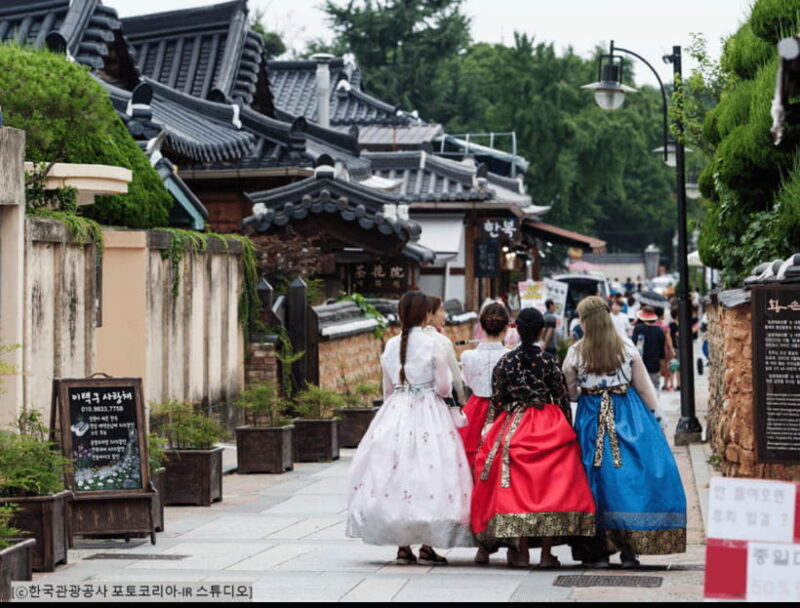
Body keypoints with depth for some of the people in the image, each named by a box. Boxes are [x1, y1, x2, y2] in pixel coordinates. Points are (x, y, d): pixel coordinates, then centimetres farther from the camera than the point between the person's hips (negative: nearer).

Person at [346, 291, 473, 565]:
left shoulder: (390, 345, 4)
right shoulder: (432, 345, -8)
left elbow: (387, 390, 11)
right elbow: (444, 387, -10)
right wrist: (440, 387, 13)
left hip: (395, 411, 4)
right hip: (428, 412, -4)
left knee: (396, 469, 6)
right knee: (428, 470, -1)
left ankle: (402, 546, 6)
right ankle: (427, 546, -4)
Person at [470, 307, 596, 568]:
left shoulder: (505, 362, -2)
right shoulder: (549, 363, -3)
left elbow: (496, 402, 1)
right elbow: (563, 401, 1)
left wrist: (490, 432, 10)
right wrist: (567, 431, 12)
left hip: (513, 427, 1)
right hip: (550, 429, -1)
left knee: (517, 487, 6)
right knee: (549, 486, 1)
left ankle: (521, 551, 5)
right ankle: (546, 552, -1)